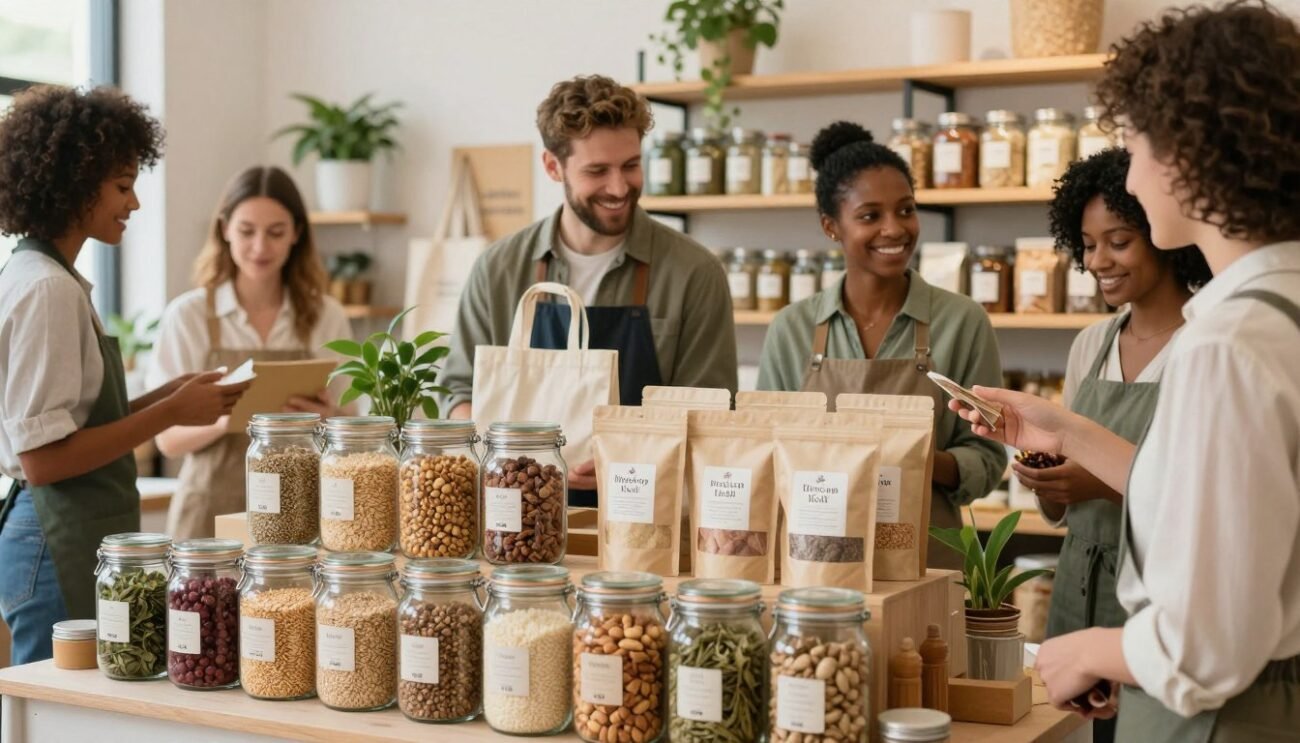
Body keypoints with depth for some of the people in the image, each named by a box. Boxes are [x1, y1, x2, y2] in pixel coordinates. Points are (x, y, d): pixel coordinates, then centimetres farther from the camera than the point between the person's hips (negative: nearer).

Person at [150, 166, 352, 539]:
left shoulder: (327, 317, 1)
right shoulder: (187, 315, -3)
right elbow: (169, 438, -3)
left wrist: (327, 420, -16)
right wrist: (222, 420, -23)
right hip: (213, 511, -1)